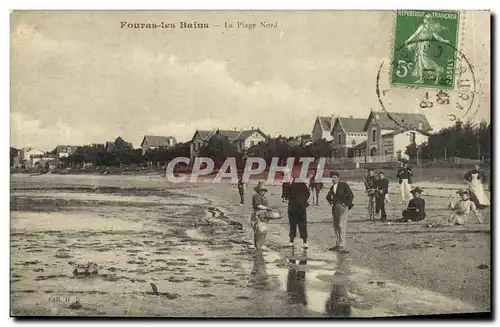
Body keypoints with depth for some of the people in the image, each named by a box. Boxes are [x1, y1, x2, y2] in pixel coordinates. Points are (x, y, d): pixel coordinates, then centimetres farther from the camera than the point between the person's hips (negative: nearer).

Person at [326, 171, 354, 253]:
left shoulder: (343, 185, -3)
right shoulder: (332, 187, 16)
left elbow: (351, 195, -4)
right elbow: (328, 196, 23)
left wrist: (347, 205, -7)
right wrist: (330, 198, 1)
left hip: (342, 206, -7)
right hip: (335, 207, 7)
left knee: (341, 226, -13)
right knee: (336, 226, 11)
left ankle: (342, 246, -12)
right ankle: (338, 245, 21)